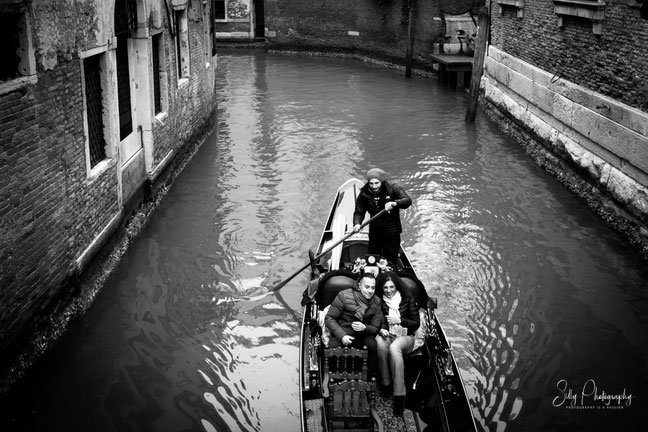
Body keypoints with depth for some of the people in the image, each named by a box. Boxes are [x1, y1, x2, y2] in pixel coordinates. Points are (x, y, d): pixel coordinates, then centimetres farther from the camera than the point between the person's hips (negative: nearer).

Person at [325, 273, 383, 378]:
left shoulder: (376, 302, 2)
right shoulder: (344, 296, -9)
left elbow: (375, 329, 4)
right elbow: (329, 318, -7)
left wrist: (364, 328, -21)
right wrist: (341, 335, -22)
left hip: (363, 335, 3)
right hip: (342, 333, -2)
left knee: (374, 345, -29)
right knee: (332, 347, -33)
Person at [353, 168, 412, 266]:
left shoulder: (392, 188, -14)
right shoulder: (364, 194, -6)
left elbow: (408, 200, -25)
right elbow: (359, 212, -3)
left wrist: (395, 203, -45)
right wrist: (357, 223, -24)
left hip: (392, 233, -3)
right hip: (374, 233, 3)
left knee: (391, 262, 5)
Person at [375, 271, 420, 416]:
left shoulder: (408, 300, 3)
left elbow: (416, 323, 2)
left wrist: (399, 320, -13)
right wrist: (381, 330, -18)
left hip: (405, 337, -1)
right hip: (386, 336, 1)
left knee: (394, 347, -38)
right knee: (380, 342, -37)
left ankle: (399, 394, -40)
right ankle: (385, 382, -24)